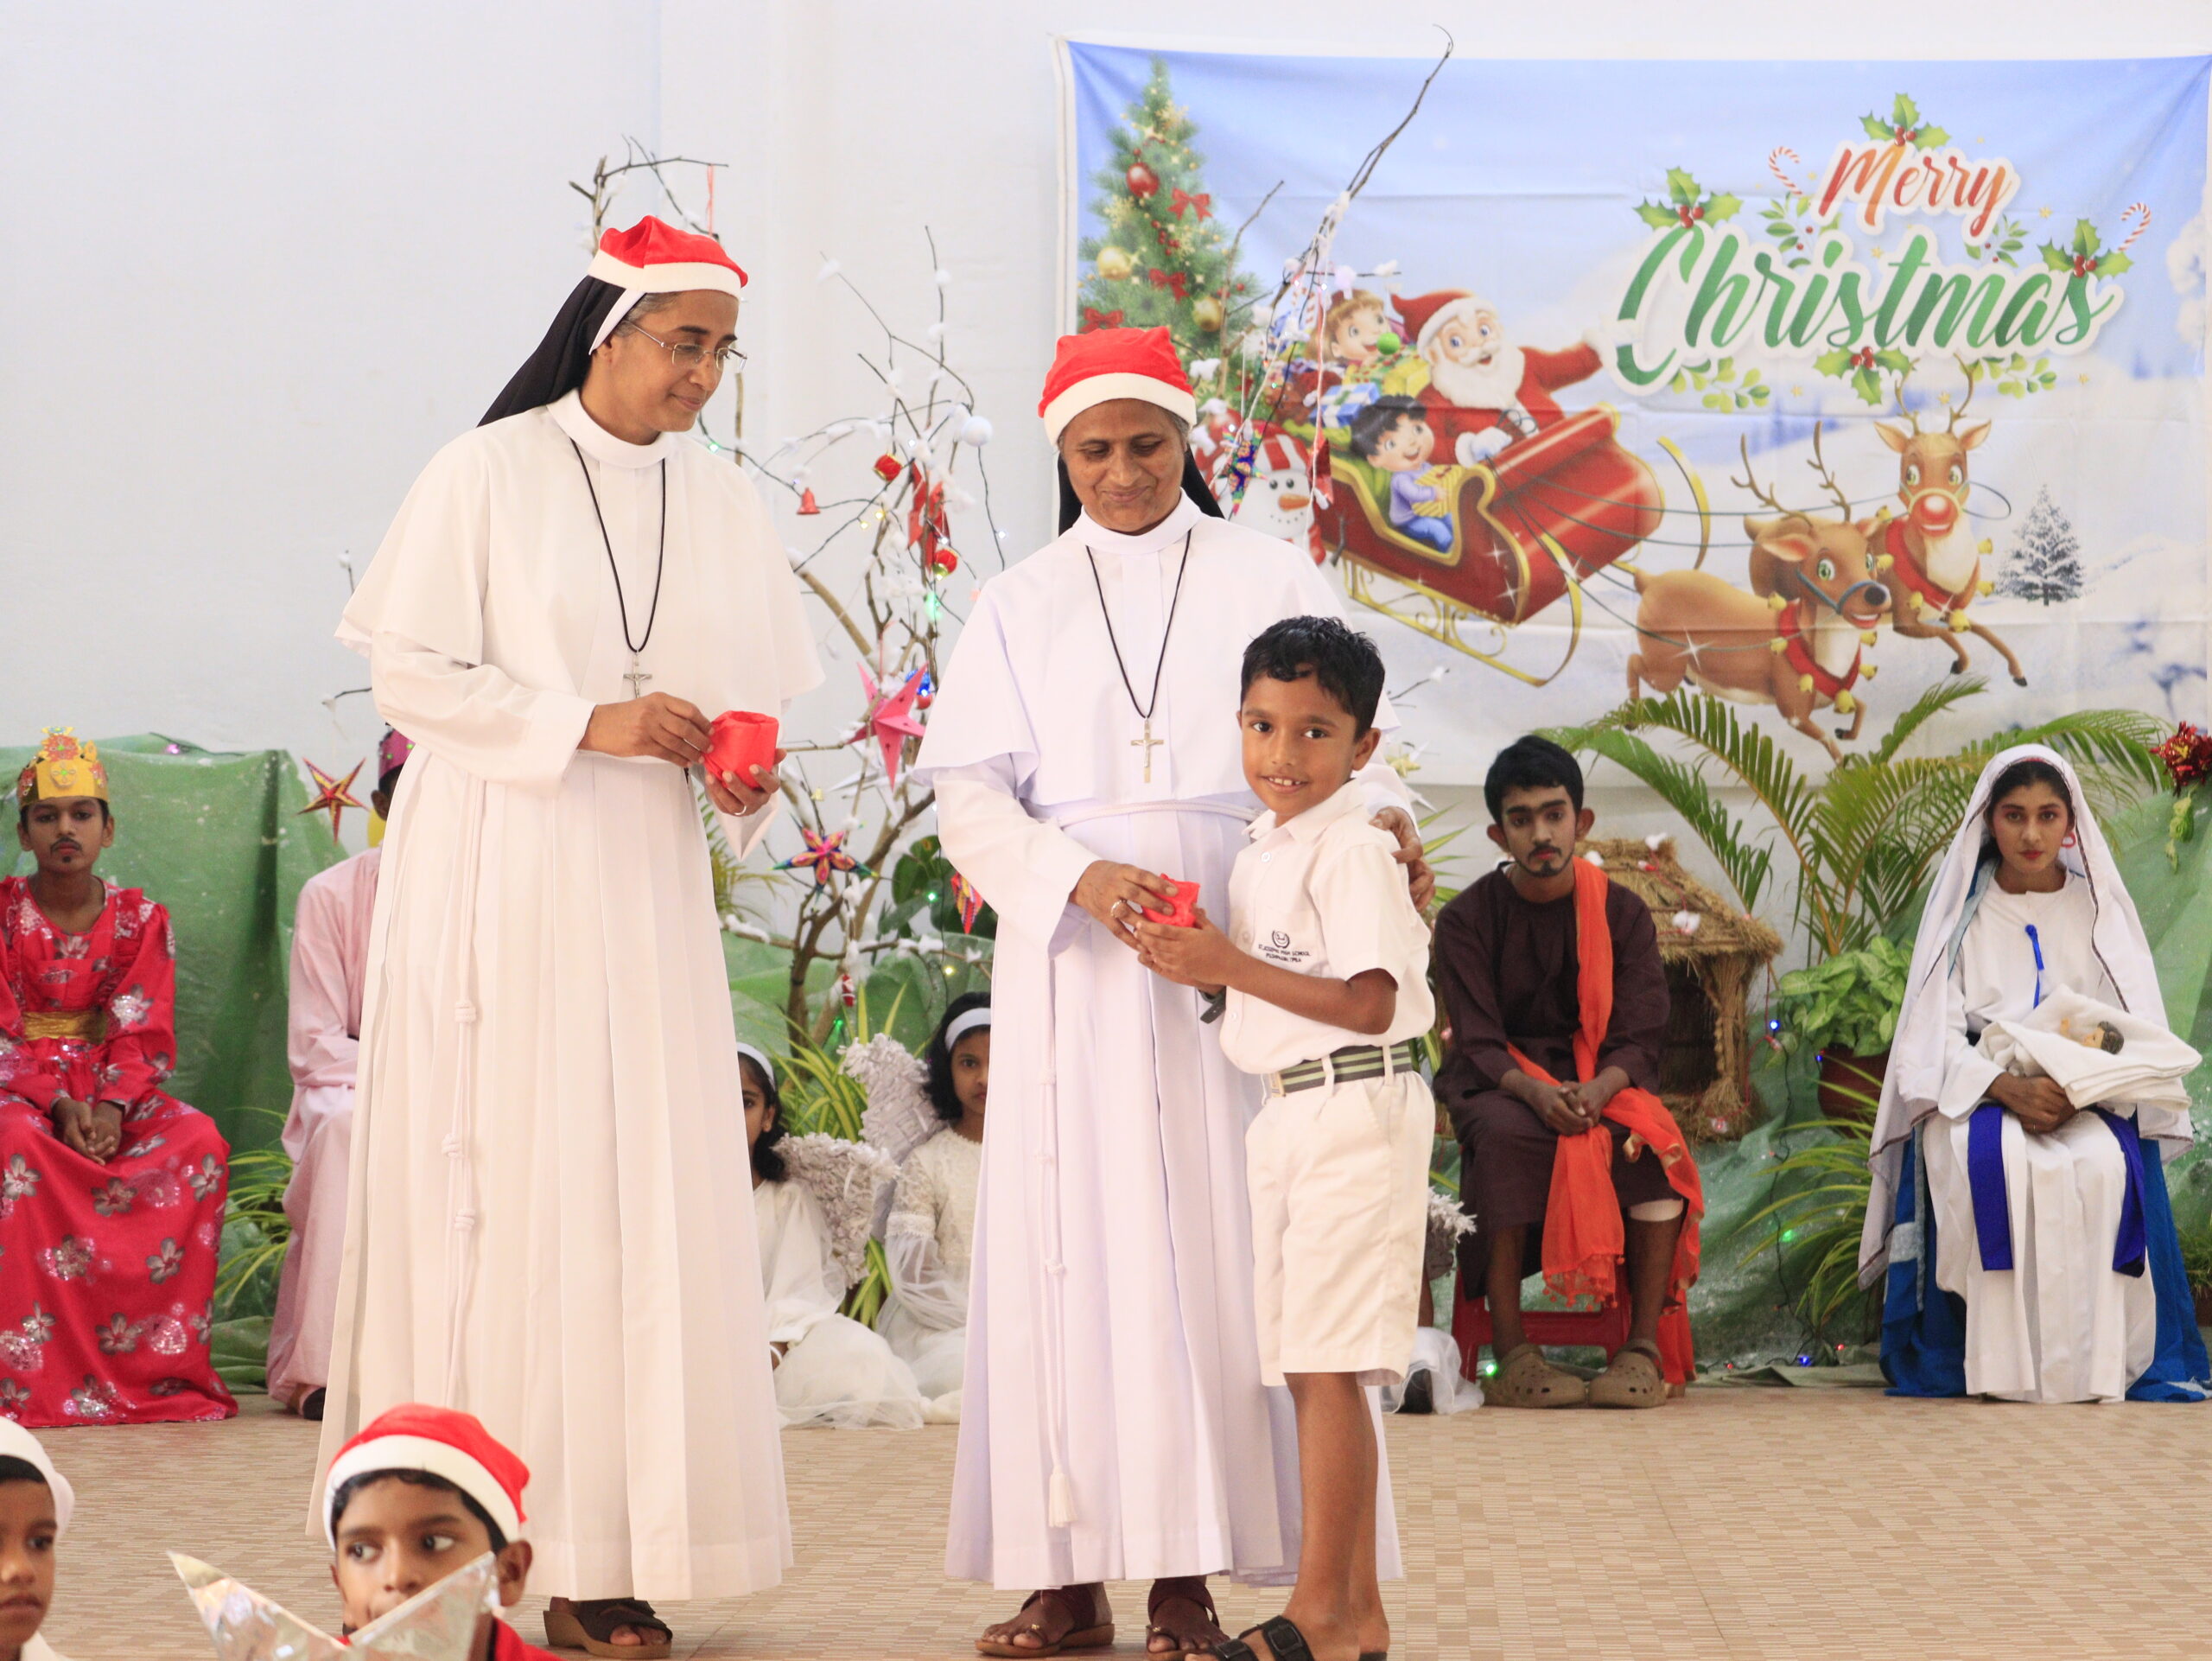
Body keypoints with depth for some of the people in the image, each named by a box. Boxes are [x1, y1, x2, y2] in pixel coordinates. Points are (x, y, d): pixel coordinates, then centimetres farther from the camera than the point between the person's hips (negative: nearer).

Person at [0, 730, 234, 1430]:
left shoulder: (141, 919, 5)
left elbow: (145, 1037, -1)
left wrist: (111, 1106, -21)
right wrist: (58, 1104, -22)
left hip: (114, 1090, 2)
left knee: (199, 1142, -28)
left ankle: (155, 1363, -23)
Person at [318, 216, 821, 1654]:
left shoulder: (722, 504, 10)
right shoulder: (489, 476, -5)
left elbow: (748, 694, 17)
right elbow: (411, 674, -8)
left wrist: (744, 778, -5)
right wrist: (585, 723, -16)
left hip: (643, 882, 4)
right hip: (494, 874, -4)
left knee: (642, 1193, -1)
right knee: (491, 1184, -4)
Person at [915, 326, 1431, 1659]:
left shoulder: (1269, 579, 10)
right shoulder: (1019, 608, 13)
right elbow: (971, 796, 4)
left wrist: (1381, 817, -21)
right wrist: (1077, 876, -14)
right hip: (1072, 962, 1)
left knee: (1213, 1242, -5)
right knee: (1073, 1245, -2)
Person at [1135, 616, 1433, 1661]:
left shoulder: (1352, 851, -12)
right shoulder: (1259, 855, 15)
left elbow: (1367, 1004, -20)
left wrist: (1233, 966, -22)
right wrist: (1197, 970, 4)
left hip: (1355, 1113, -9)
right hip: (1288, 1118, 9)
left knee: (1324, 1364, -10)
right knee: (1313, 1368, 10)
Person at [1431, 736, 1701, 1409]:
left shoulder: (1621, 914, 4)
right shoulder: (1468, 919, -1)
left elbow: (1637, 1039, -4)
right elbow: (1478, 1043, -9)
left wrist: (1597, 1091, -27)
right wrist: (1534, 1091, -31)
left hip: (1602, 1081, 2)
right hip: (1500, 1083, -1)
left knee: (1656, 1141, -31)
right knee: (1507, 1135, -37)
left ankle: (1646, 1346, -27)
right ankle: (1510, 1352, -36)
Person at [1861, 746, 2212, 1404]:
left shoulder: (2100, 911, 11)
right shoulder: (1963, 911, 8)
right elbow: (1937, 1034, -2)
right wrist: (2007, 1088, -22)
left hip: (2087, 1100, 1)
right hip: (1978, 1095, -1)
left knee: (2104, 1165, -34)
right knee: (1993, 1161, -36)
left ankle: (2095, 1362, -29)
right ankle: (2004, 1364, -32)